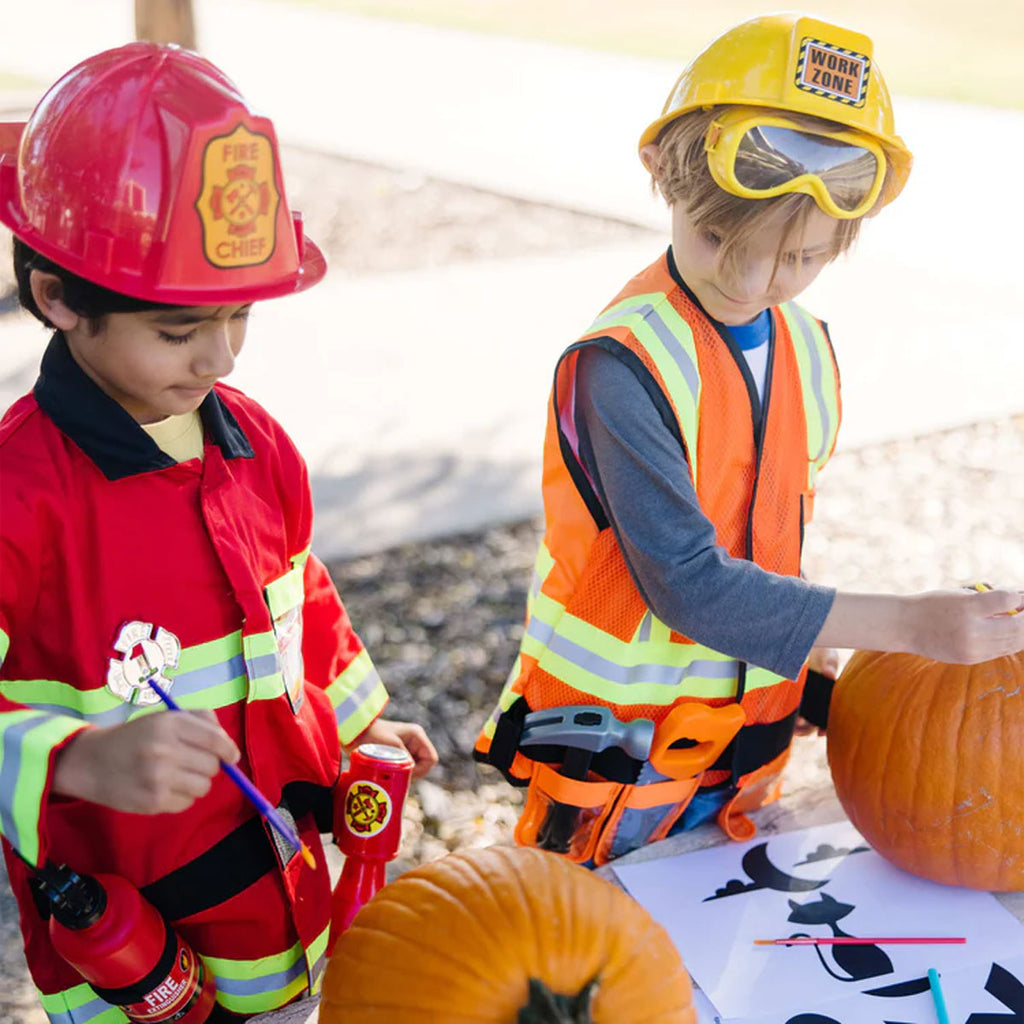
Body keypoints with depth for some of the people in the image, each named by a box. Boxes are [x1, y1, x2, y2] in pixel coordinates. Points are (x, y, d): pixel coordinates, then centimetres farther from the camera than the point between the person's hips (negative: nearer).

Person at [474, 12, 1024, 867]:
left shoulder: (806, 348, 0)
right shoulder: (620, 365, -25)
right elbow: (687, 582, -29)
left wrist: (808, 652, 7)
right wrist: (905, 621, -31)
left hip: (743, 735, 6)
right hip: (616, 748, -6)